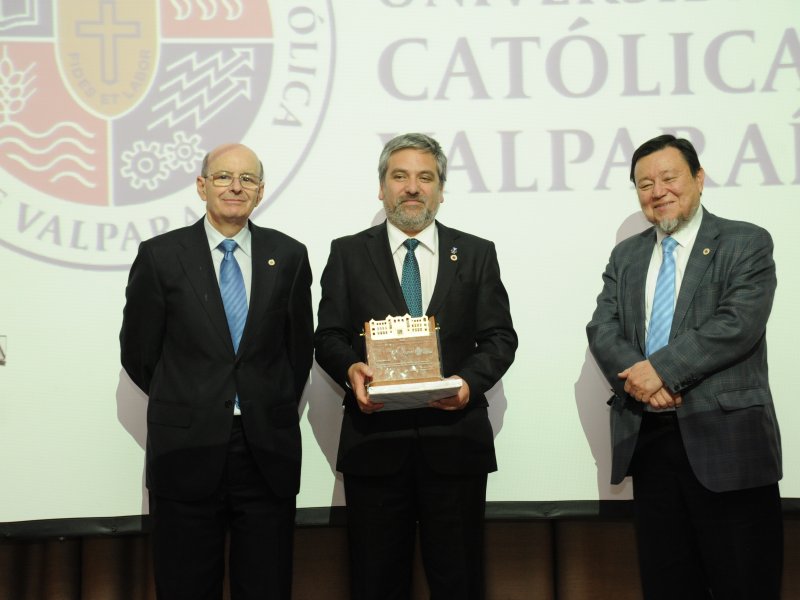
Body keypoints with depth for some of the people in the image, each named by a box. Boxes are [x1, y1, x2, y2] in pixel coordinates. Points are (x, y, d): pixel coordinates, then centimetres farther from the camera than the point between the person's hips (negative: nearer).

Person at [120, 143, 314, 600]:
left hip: (268, 452, 1)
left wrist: (275, 409, 7)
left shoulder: (289, 255, 5)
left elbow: (300, 348, 11)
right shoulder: (160, 255, 0)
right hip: (187, 449, -1)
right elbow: (138, 352, 5)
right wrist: (185, 406, 8)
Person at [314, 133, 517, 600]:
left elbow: (500, 337, 6)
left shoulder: (477, 254, 10)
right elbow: (328, 336, 5)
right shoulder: (348, 253, 9)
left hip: (455, 441, 0)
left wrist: (470, 379, -13)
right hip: (375, 440, 0)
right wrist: (350, 368, -17)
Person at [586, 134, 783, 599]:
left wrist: (662, 368, -18)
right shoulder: (625, 256, 15)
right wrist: (637, 376, -15)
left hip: (725, 438, -4)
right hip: (647, 439, 5)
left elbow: (738, 324, -14)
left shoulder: (747, 243, 0)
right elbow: (602, 330, 5)